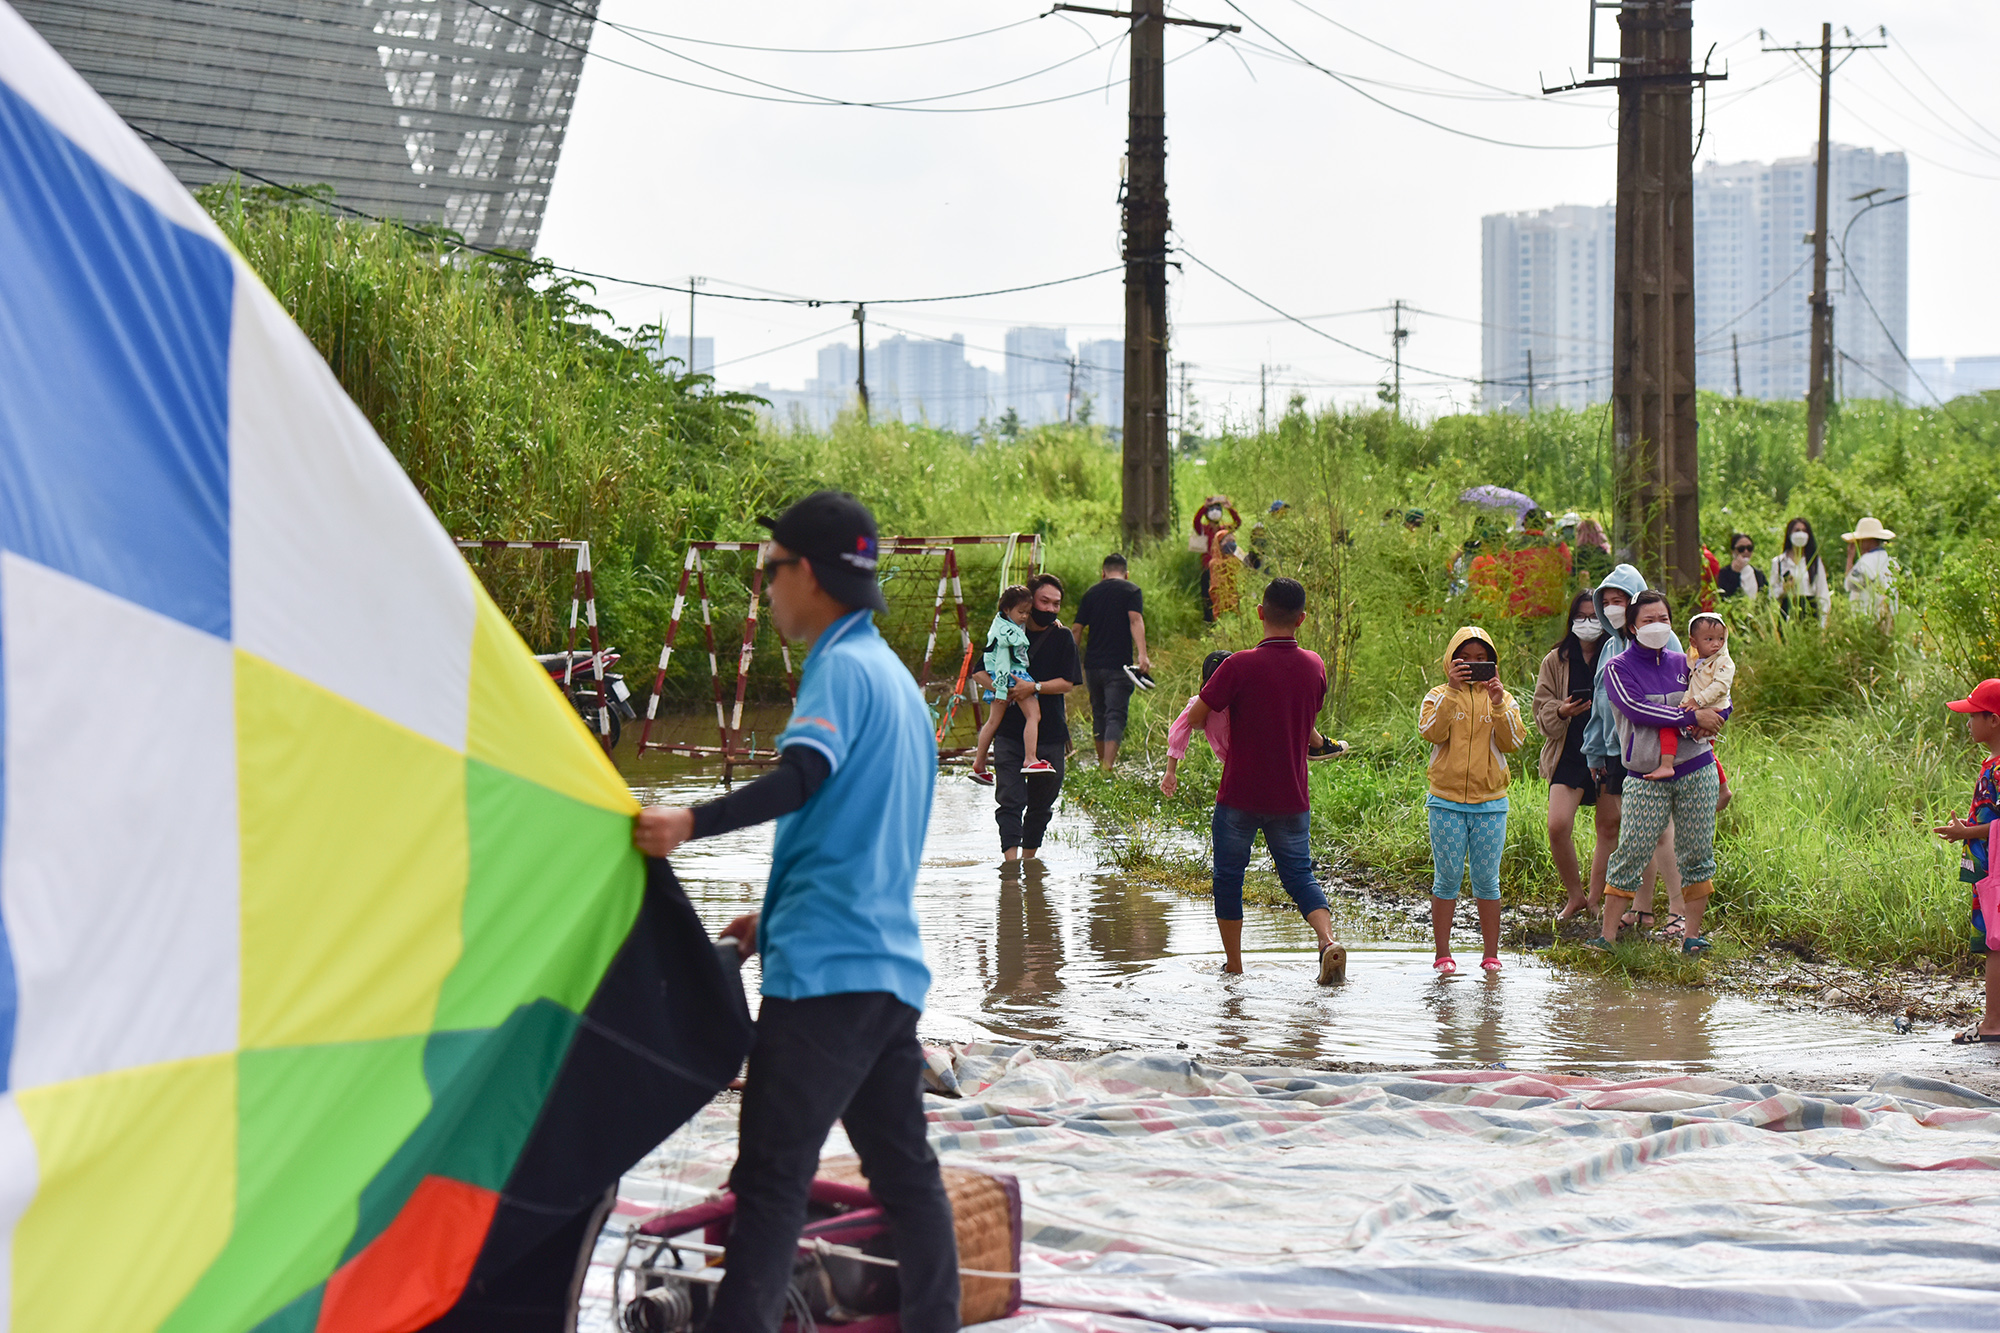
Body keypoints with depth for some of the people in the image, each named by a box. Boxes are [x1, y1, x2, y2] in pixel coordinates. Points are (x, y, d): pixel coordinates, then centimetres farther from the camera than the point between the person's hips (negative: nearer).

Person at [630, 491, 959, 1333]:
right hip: (889, 966, 9)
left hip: (825, 971, -9)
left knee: (772, 1175, -11)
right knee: (904, 1170, 12)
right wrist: (779, 916, 30)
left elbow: (803, 776, -27)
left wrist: (691, 824, -35)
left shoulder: (843, 667, -8)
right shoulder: (895, 677, 21)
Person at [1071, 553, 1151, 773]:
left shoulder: (1091, 592, 12)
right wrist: (1142, 654, -26)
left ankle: (1102, 761, 30)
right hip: (1118, 664, -4)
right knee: (1115, 715, -8)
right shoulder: (1132, 591, 1)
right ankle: (1108, 765, -22)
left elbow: (1077, 629, 11)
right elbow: (1135, 620, -15)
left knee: (1099, 713, 18)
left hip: (1092, 664, 4)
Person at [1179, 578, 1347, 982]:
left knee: (1229, 876, 12)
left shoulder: (1240, 666, -14)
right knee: (1299, 875, 11)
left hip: (1240, 794, -3)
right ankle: (1328, 940, -14)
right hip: (1292, 797, 3)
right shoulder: (1314, 666, 0)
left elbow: (1195, 718, -8)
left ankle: (1233, 965, 16)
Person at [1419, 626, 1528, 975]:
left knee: (1487, 880, 3)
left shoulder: (1502, 699, 9)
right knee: (1447, 878, 0)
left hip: (1490, 803, 1)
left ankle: (1491, 955, 10)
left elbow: (1512, 742, -5)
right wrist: (1452, 689, -19)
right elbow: (1431, 732, -14)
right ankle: (1443, 955, 8)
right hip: (1447, 803, -1)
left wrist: (1497, 702, -16)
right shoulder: (1439, 697, 5)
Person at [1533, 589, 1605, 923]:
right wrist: (1560, 712, -14)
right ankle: (1575, 895, 5)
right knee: (1558, 826, -15)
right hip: (1568, 755, 0)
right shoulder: (1556, 662, 7)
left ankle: (1596, 897, 21)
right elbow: (1542, 711, 7)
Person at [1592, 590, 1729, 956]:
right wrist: (1691, 716, -18)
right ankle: (1608, 933, -4)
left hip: (1695, 769, 4)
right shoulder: (1618, 668, 0)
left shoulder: (1683, 664, 12)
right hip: (1646, 777, -4)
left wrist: (1704, 725, -10)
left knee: (1698, 852, 3)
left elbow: (1721, 702, 13)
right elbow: (1635, 708, -16)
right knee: (1631, 852, -8)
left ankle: (1692, 933, 10)